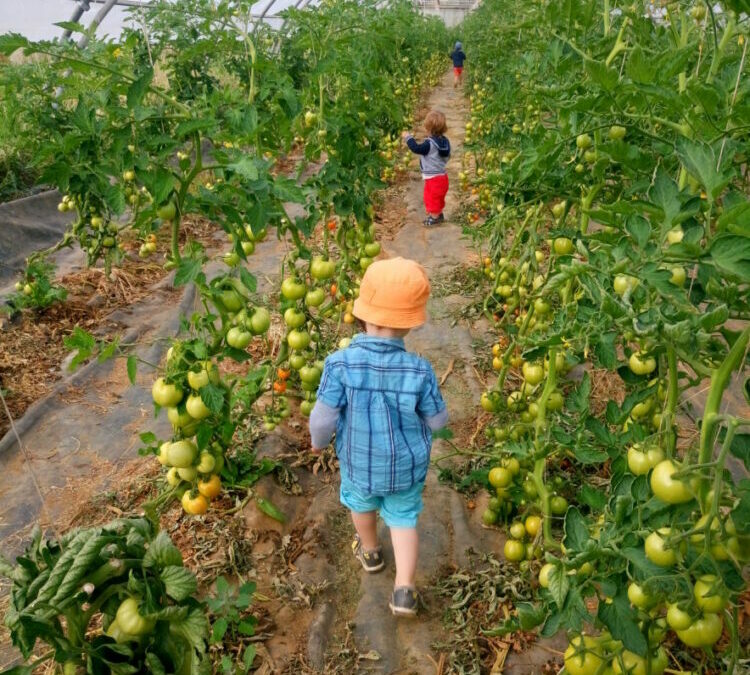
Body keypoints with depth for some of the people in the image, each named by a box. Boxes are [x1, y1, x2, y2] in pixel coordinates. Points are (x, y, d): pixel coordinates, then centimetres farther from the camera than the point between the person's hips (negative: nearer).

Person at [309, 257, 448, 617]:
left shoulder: (340, 364, -29)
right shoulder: (419, 370, -26)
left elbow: (324, 417, -20)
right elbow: (438, 420, -12)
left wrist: (318, 440, 3)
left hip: (359, 463, 1)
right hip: (407, 466, 0)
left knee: (362, 504, 32)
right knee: (404, 519, 24)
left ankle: (370, 552, 58)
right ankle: (404, 590, 24)